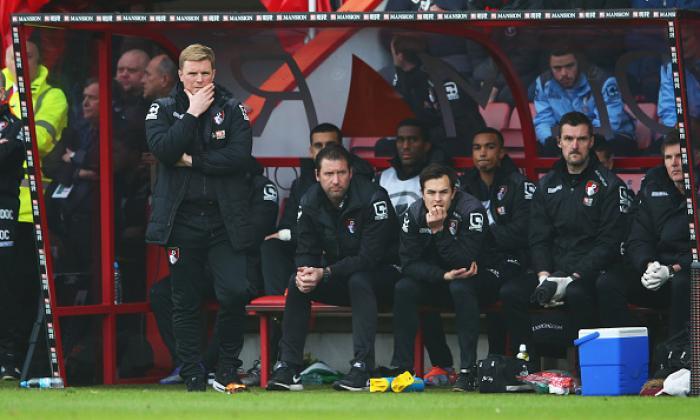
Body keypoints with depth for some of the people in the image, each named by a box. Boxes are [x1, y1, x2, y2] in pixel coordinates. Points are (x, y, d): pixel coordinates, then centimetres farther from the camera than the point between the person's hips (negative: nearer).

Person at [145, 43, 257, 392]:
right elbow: (162, 149, -13)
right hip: (182, 219, 1)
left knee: (235, 292, -13)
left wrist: (190, 160, -10)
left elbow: (240, 155, -9)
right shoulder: (163, 110, 6)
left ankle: (227, 369, 4)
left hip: (225, 219, -1)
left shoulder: (232, 109, 6)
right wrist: (193, 113, -12)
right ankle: (193, 377, 12)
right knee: (185, 304, 4)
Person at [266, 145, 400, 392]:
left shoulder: (373, 199, -23)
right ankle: (287, 367, -18)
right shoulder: (310, 202, -5)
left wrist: (324, 274, -34)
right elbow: (306, 251, -1)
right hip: (339, 276, 5)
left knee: (359, 281, -36)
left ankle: (362, 368, -40)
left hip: (382, 274, -5)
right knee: (297, 282, -17)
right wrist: (304, 272, -26)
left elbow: (369, 257, -27)